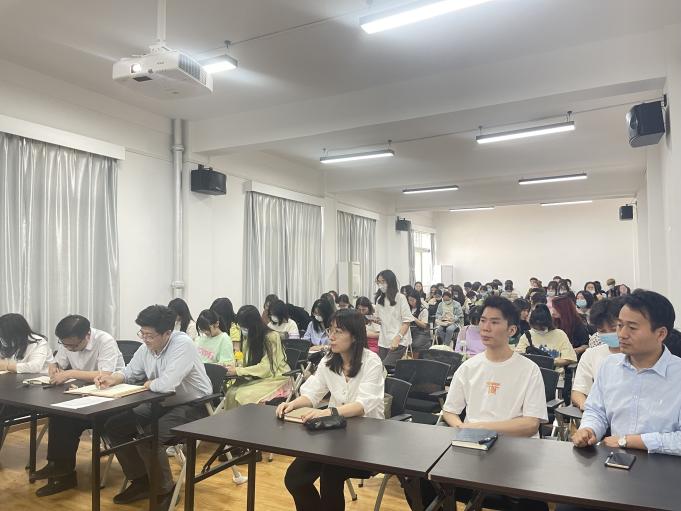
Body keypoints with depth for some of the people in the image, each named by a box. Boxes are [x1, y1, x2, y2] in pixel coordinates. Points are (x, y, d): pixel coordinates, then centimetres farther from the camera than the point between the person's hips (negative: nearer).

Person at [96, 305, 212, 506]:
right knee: (114, 426, 4)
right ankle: (140, 481, 18)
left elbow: (166, 384, -37)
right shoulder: (147, 347, -2)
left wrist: (147, 384, -15)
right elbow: (130, 371, 15)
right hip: (161, 404, 9)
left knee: (147, 437, -27)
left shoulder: (183, 344, -27)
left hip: (191, 406, -9)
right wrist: (113, 378, -6)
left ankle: (164, 491, -1)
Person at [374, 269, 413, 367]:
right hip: (383, 341, 6)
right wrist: (375, 320, -3)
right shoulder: (379, 300, 12)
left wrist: (397, 338, -19)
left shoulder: (400, 298, -5)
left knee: (386, 367, -20)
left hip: (399, 341, -6)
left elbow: (407, 321, -8)